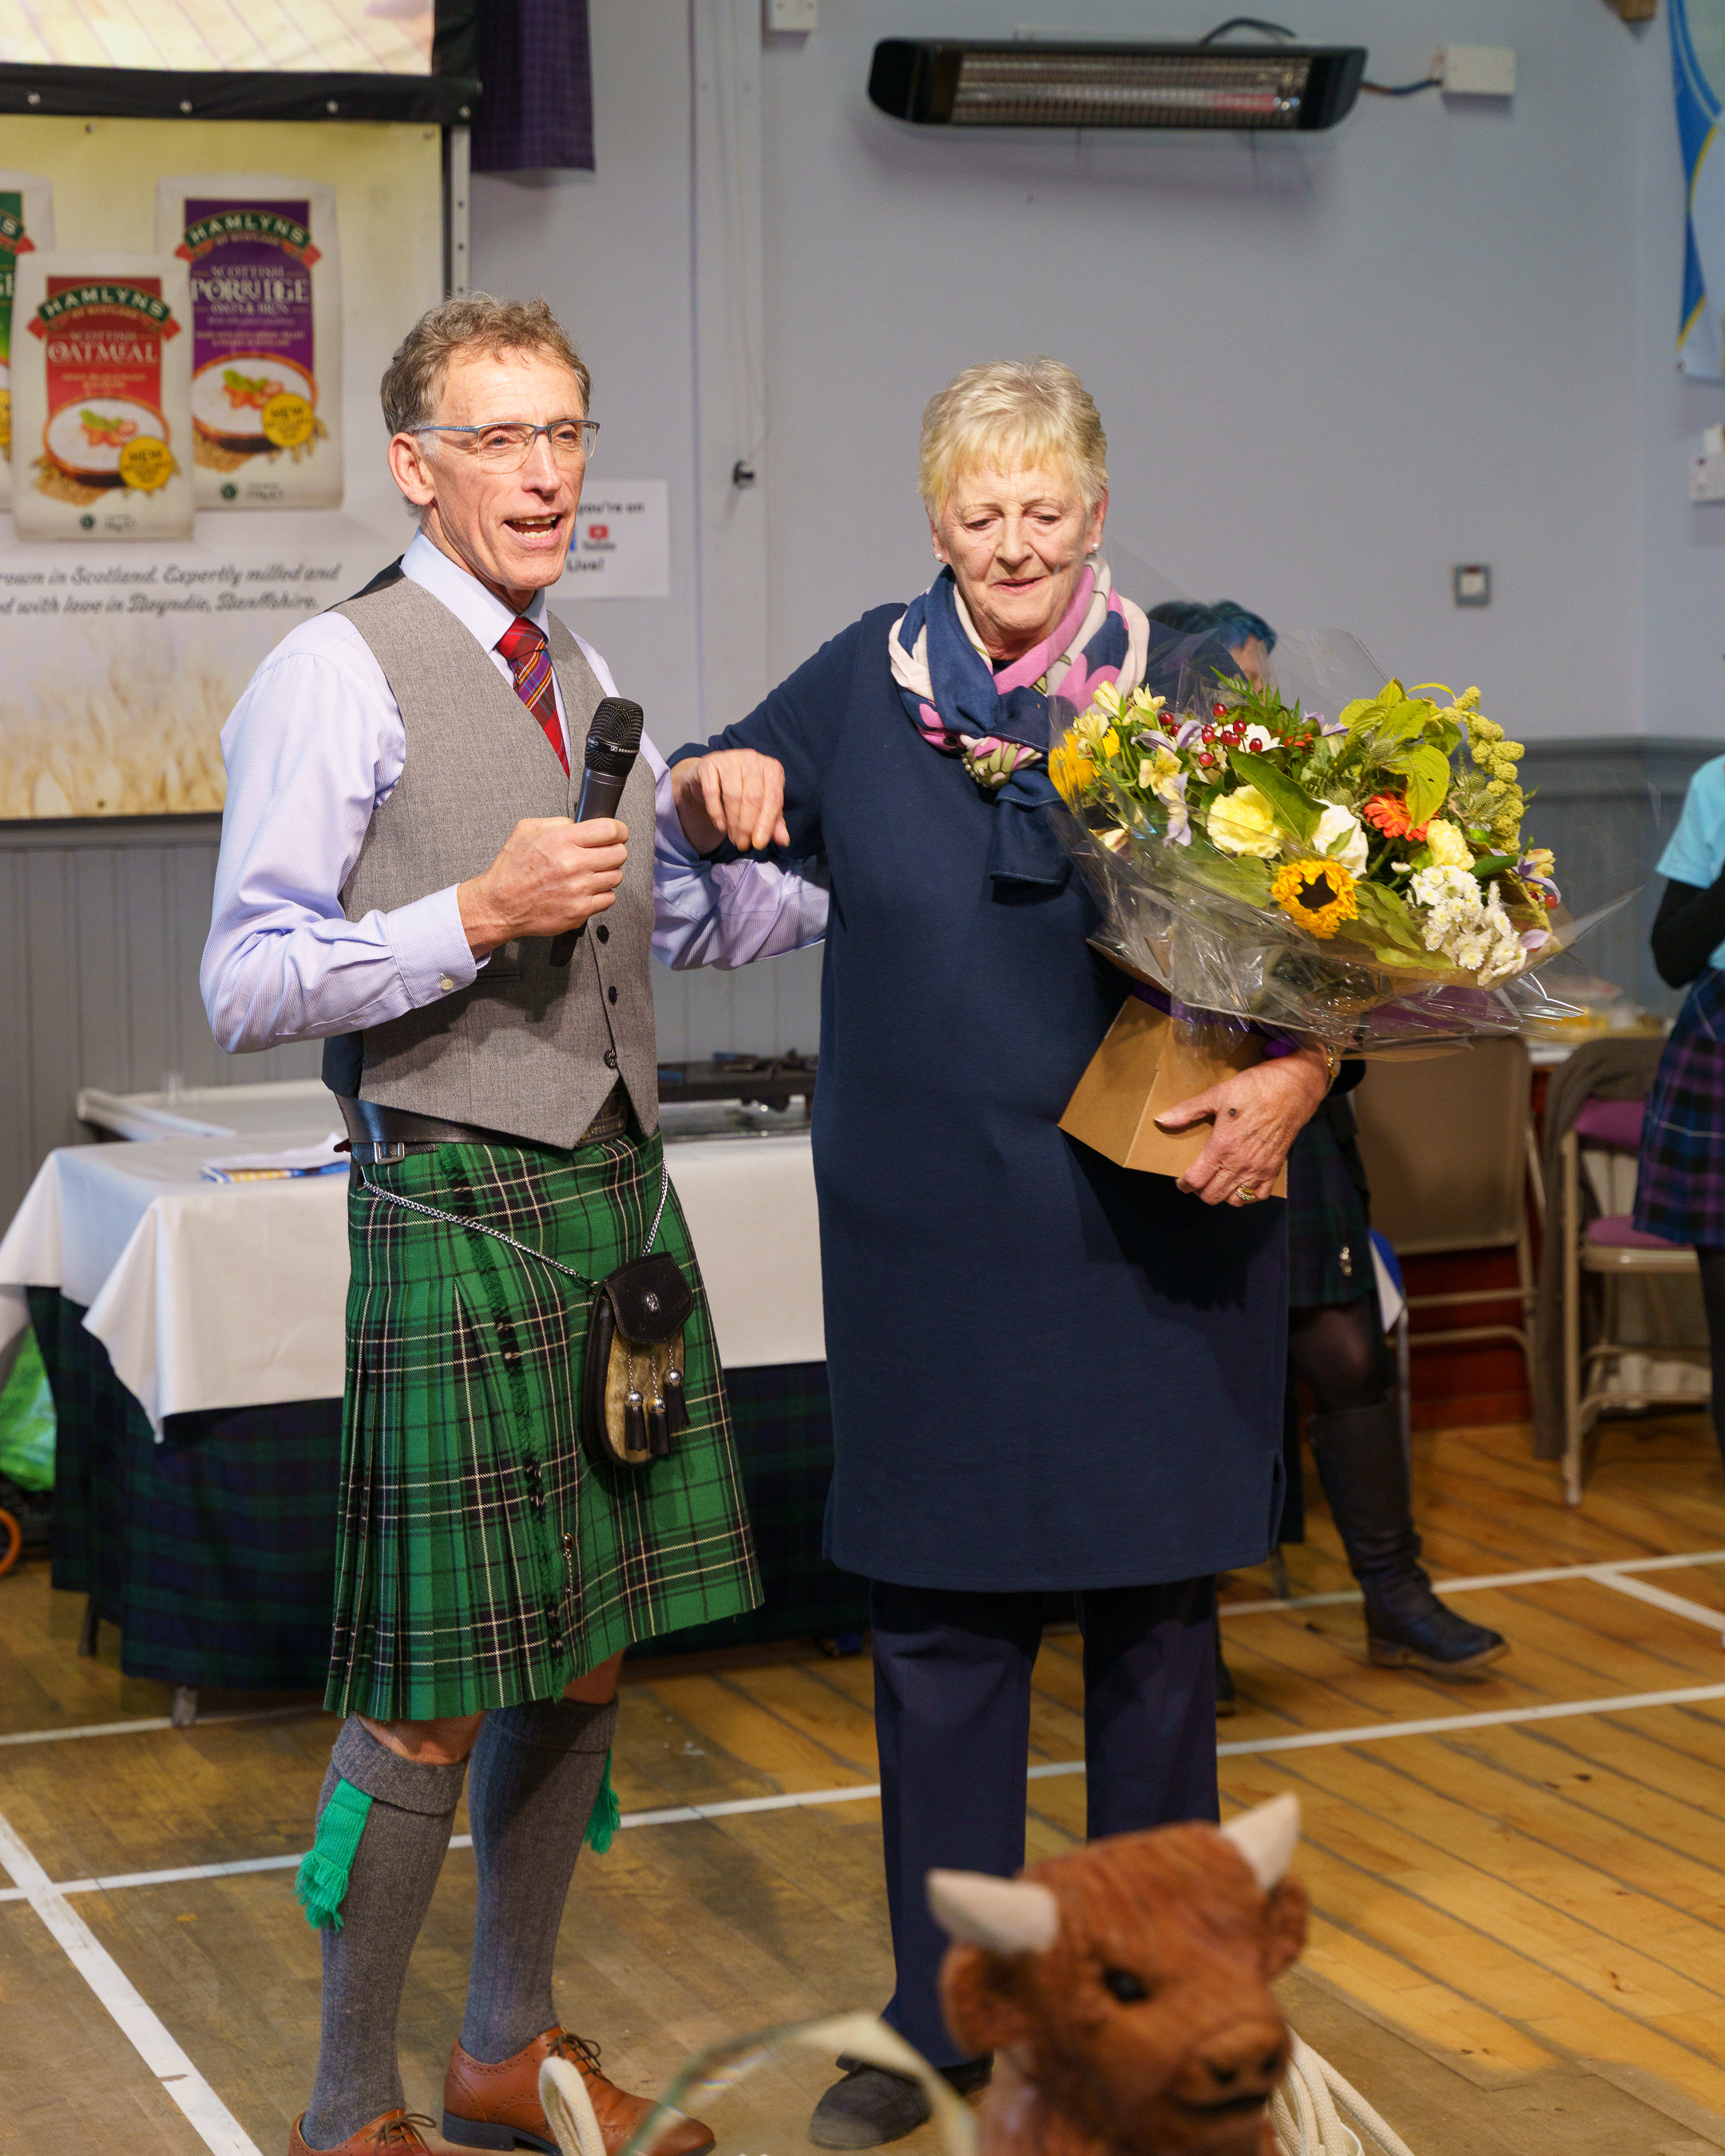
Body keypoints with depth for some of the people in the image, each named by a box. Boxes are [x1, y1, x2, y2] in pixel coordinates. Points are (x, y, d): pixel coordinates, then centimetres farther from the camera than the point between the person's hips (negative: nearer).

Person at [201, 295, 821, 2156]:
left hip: (619, 1193, 8)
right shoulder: (338, 675, -9)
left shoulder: (579, 674, 16)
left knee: (585, 1656, 15)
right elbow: (245, 989, -14)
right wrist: (479, 916, -23)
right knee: (434, 1695, -3)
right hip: (460, 1210, -8)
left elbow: (701, 911, 25)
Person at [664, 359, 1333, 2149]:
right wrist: (720, 784, -6)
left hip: (1152, 1233, -1)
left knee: (1154, 1610, 9)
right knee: (938, 1619, 7)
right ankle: (941, 2012, 21)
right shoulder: (871, 678, 3)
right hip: (931, 1236, 2)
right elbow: (713, 795, 18)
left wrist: (1294, 1080, -20)